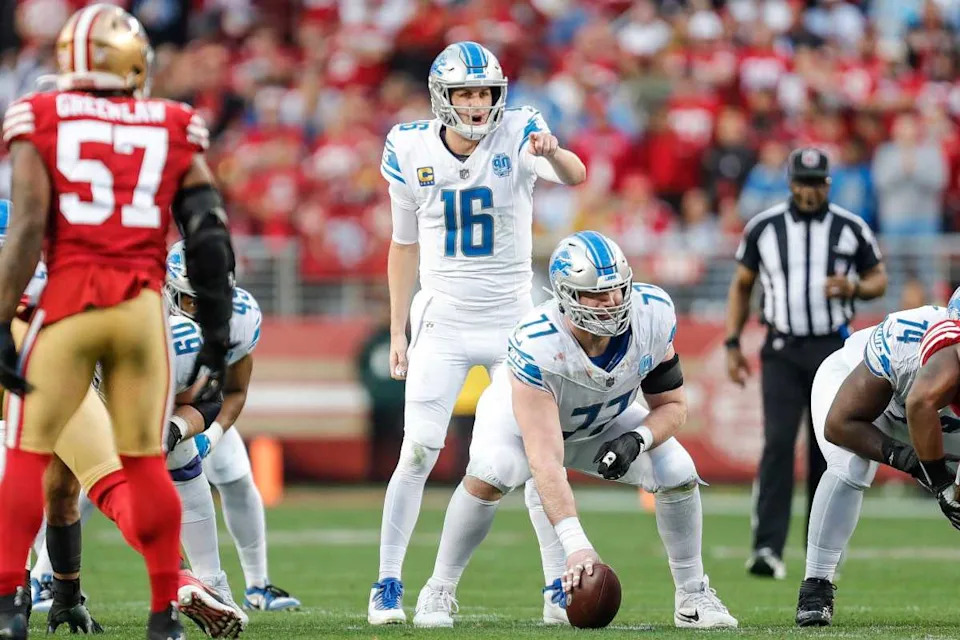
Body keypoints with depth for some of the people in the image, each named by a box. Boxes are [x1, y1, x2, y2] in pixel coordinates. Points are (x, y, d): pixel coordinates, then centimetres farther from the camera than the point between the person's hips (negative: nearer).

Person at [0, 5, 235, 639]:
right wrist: (217, 338, 10)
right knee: (146, 461, 11)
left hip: (68, 301, -2)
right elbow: (210, 239, 5)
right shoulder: (174, 131, 9)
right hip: (143, 307, 2)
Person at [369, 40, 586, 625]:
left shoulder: (517, 137, -9)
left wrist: (552, 152, -53)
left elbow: (575, 176, -30)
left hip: (514, 319, -1)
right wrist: (397, 331, 8)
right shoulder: (412, 152, -2)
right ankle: (388, 586, 0)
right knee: (418, 453, -7)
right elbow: (404, 246, 9)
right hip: (442, 321, 1)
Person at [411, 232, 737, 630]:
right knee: (491, 474, -34)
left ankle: (692, 596, 6)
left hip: (604, 422, 4)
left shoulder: (653, 316, -28)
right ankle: (439, 591, -15)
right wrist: (575, 544, -54)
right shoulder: (536, 346, -42)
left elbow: (672, 406, -12)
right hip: (526, 414, -4)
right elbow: (544, 461, -46)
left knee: (679, 474, -16)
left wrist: (637, 440, -34)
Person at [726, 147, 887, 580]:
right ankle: (767, 548, -22)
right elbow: (742, 285, 11)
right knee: (778, 442, -15)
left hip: (833, 350, 1)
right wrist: (732, 344, 4)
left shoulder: (851, 229, 2)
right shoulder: (763, 228, 2)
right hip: (782, 350, -1)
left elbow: (879, 279, 11)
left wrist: (854, 288, -12)